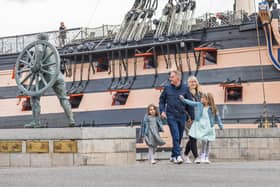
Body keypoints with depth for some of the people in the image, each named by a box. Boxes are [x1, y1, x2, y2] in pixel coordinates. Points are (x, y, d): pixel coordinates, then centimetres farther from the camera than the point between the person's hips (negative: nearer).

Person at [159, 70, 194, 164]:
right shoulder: (167, 88, 3)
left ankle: (173, 156, 22)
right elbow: (161, 100, 12)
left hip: (182, 116, 2)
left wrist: (191, 116, 5)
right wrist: (162, 111, -1)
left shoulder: (185, 88, 2)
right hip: (171, 116, -2)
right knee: (175, 136, -13)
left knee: (179, 137, 8)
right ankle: (178, 156, -16)